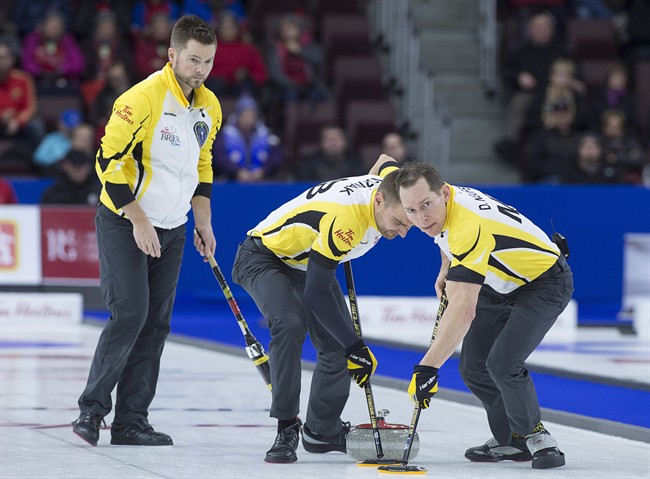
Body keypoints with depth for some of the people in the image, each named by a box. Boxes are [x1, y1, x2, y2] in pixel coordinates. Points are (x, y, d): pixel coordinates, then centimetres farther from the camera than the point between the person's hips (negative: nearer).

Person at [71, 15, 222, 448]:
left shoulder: (210, 107, 5)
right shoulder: (144, 98, -20)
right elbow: (110, 160, -19)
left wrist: (204, 224, 13)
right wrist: (139, 220, -21)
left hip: (171, 231, 7)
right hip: (124, 223, -7)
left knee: (156, 323, 4)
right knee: (129, 314, -14)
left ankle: (131, 421, 8)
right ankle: (91, 410, -2)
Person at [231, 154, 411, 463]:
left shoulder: (392, 182, -17)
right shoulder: (344, 217, -40)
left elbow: (386, 160, 11)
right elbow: (316, 293, -35)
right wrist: (355, 347, -29)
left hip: (309, 261, 8)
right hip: (265, 258, -8)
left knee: (339, 344, 2)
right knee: (291, 324, -33)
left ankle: (322, 430, 24)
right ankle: (286, 429, -24)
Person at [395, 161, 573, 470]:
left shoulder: (470, 227, -40)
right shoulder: (441, 204, -13)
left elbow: (463, 310, -47)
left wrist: (428, 367, -50)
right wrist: (446, 270, 19)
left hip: (545, 282, -9)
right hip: (501, 286, 9)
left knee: (502, 364, -24)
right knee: (473, 368, 4)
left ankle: (535, 434, 0)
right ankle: (512, 442, 21)